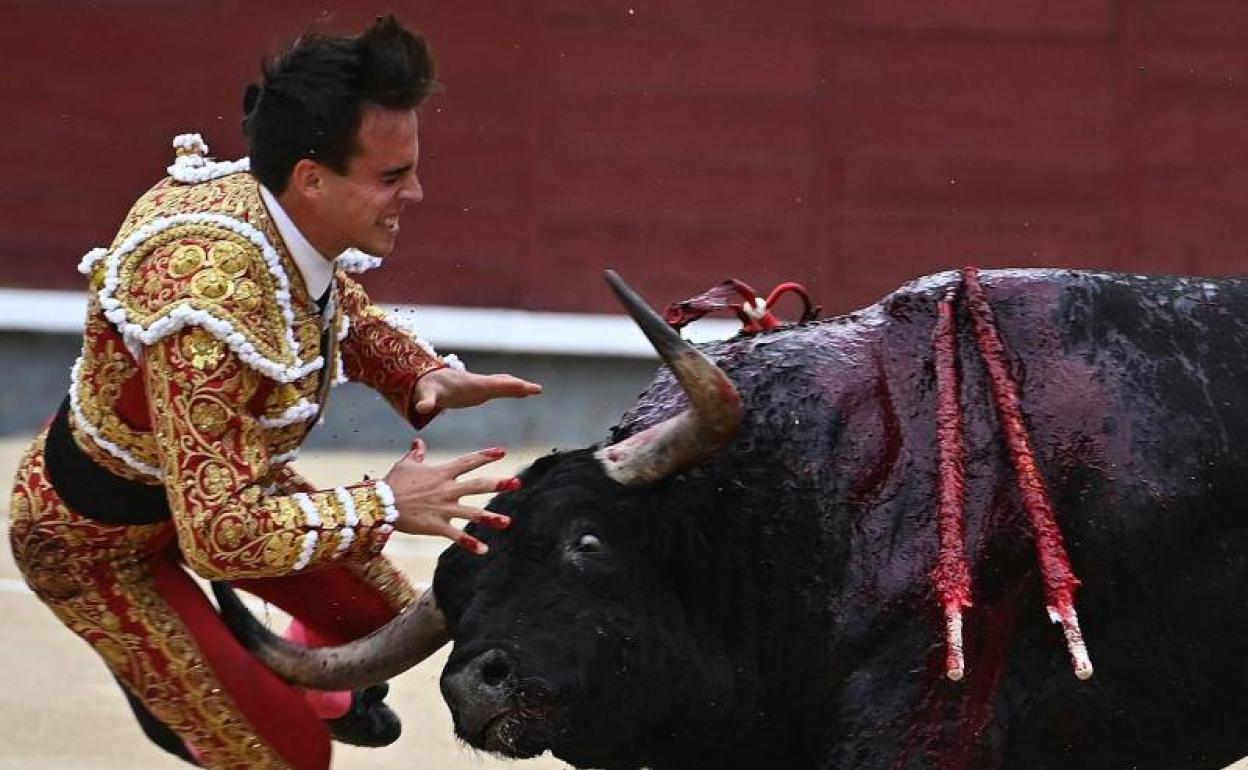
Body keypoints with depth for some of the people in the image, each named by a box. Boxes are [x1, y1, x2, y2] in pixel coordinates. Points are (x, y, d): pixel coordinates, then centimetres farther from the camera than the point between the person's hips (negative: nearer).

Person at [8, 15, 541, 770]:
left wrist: (424, 373, -11)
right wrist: (385, 507, -33)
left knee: (384, 612, 14)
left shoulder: (297, 226, -17)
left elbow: (348, 314, 9)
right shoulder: (212, 302, -43)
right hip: (101, 535, -8)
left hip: (214, 475, 8)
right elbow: (220, 535, -42)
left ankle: (312, 689, 45)